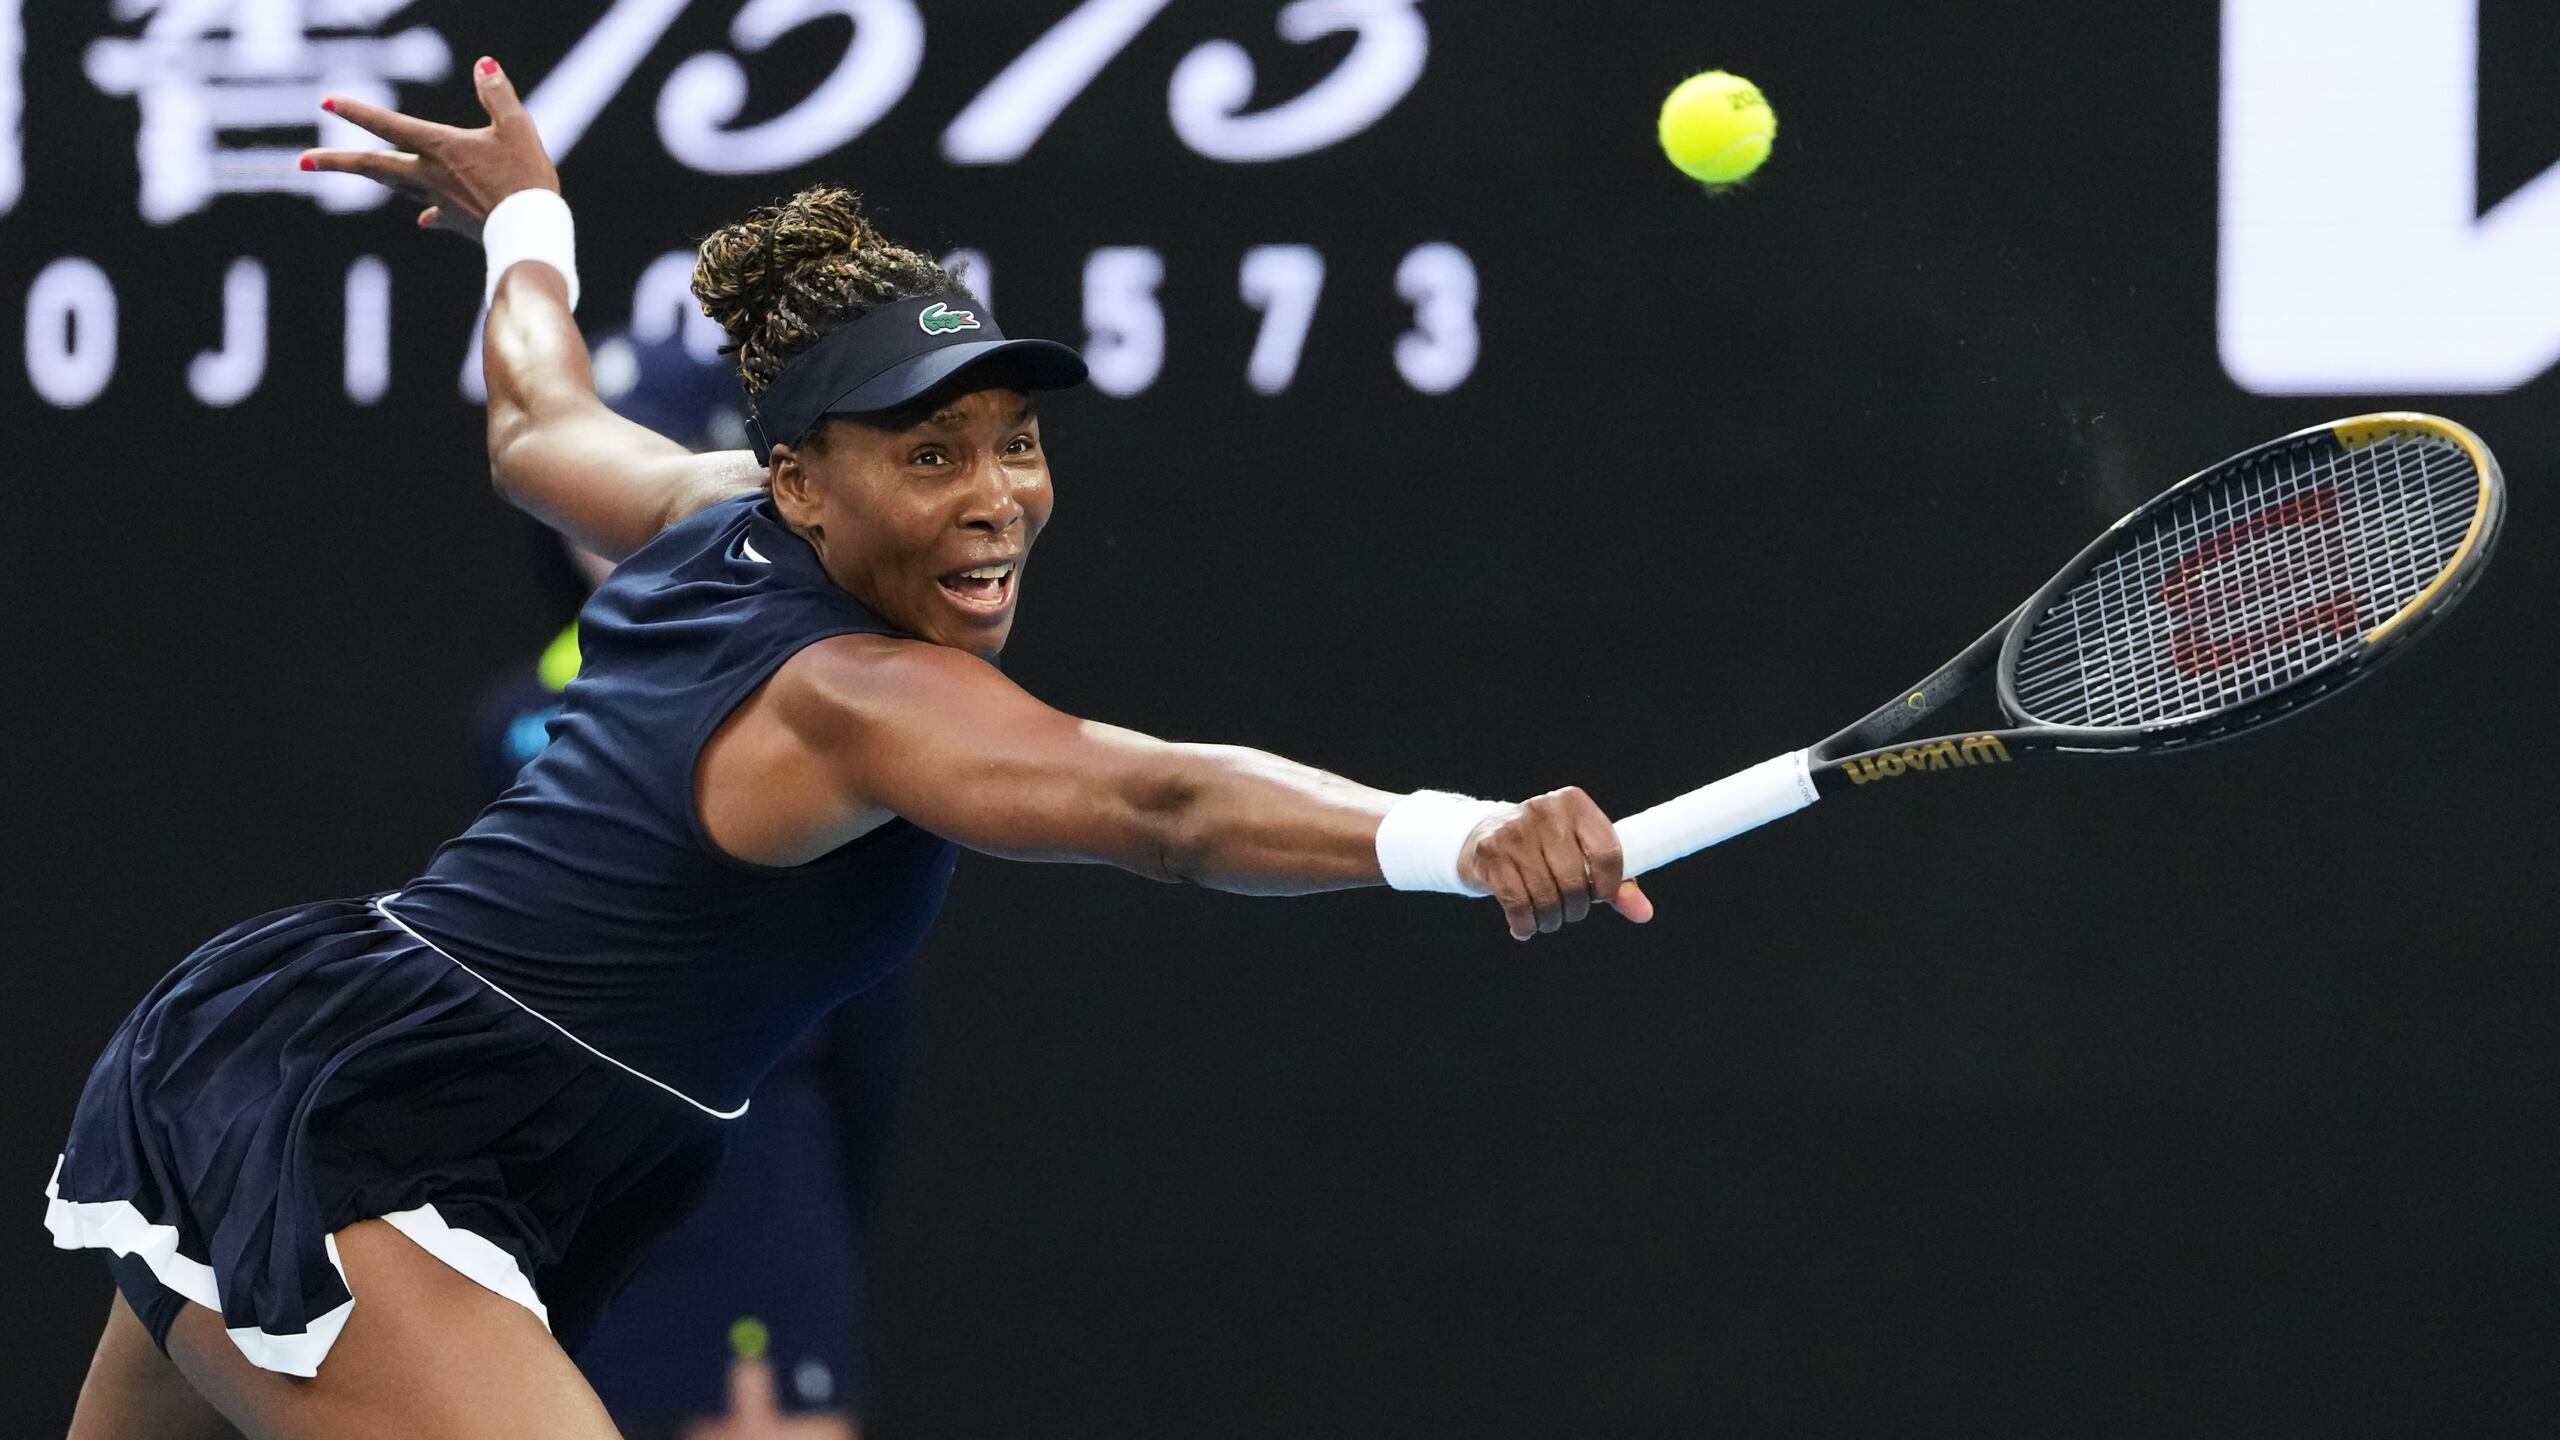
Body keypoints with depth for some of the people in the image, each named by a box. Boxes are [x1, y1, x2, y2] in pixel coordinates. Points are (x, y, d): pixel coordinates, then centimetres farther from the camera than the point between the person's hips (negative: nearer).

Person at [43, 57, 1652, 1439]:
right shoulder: (858, 695, -20)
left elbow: (538, 426, 30)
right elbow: (1168, 803, -39)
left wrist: (526, 216, 50)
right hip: (339, 1159, -11)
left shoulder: (706, 523, 5)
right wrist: (1465, 839, -55)